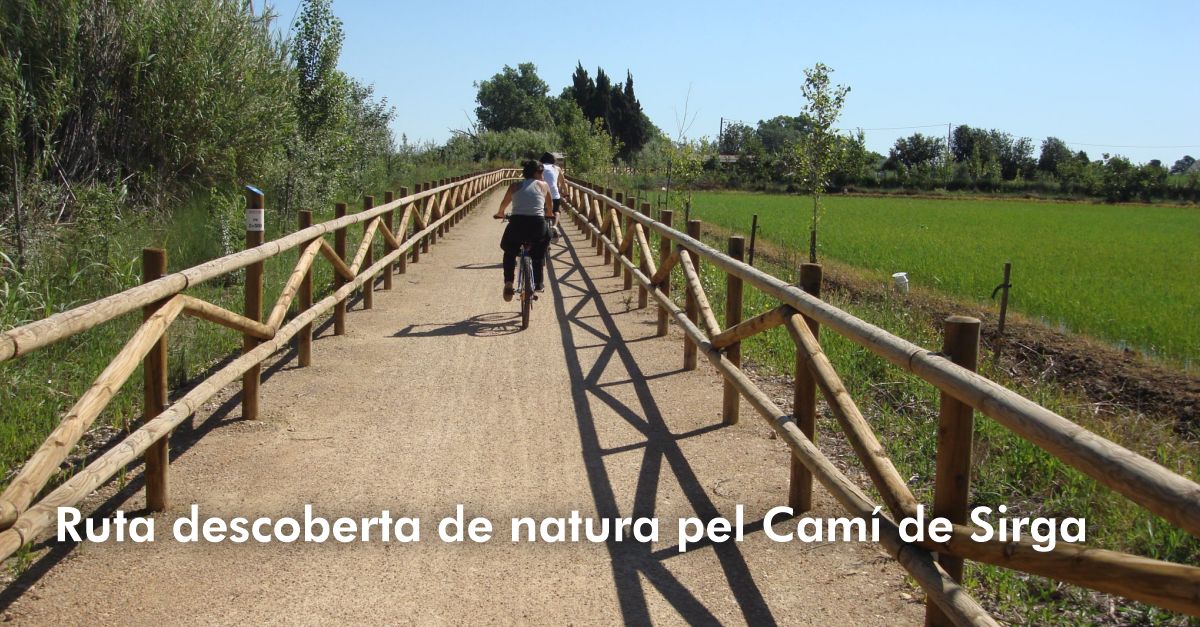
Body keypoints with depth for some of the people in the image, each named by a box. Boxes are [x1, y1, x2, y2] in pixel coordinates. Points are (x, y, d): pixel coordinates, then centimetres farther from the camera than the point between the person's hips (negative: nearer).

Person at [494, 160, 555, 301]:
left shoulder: (515, 186, 15)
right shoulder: (543, 185, 12)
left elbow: (504, 204, 32)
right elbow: (550, 206, 28)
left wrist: (500, 214, 54)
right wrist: (549, 215, 51)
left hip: (517, 224, 1)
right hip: (537, 225, -1)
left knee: (509, 252, 28)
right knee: (539, 253, 32)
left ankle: (508, 283, 9)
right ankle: (538, 283, 28)